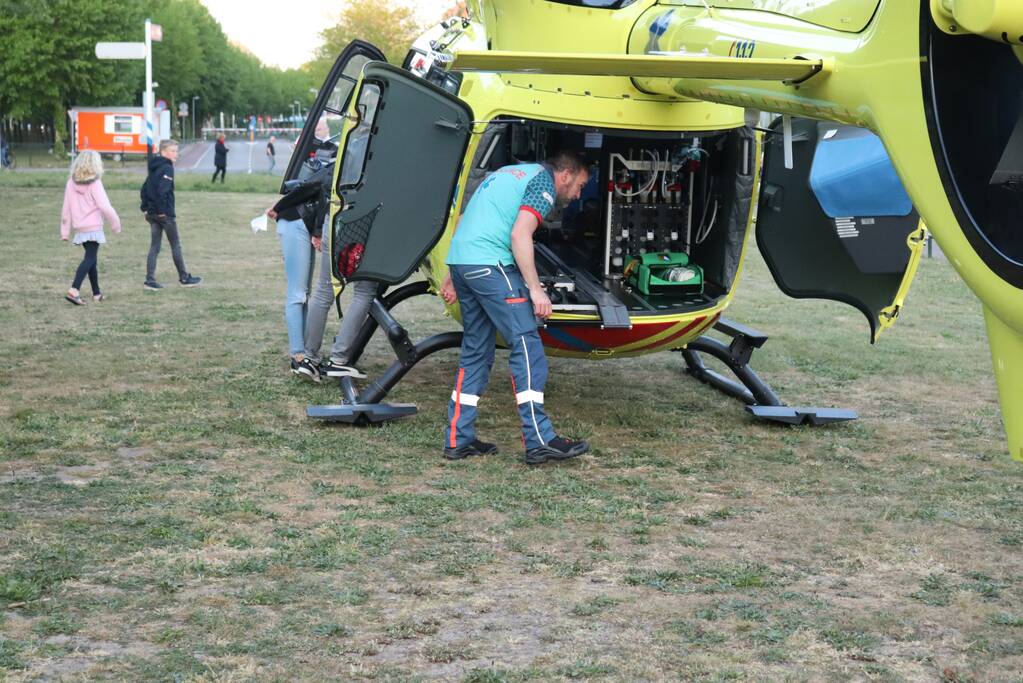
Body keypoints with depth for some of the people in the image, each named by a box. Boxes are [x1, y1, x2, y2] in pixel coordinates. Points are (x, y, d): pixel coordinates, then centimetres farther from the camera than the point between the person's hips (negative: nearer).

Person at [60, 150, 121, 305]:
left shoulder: (71, 183, 3)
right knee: (89, 259, -8)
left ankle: (96, 293, 24)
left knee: (91, 259, 18)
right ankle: (74, 290, -24)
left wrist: (65, 232, 11)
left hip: (80, 228, 6)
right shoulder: (95, 183, -12)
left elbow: (66, 209, 6)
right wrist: (115, 223, -2)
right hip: (93, 228, -6)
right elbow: (105, 206, -15)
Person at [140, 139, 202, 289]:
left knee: (154, 247, 9)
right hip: (165, 214, -8)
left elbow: (144, 189, 16)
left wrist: (146, 207, 15)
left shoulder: (154, 168, 14)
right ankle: (185, 278, 14)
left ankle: (150, 280, 6)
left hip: (152, 214, 8)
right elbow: (162, 190, -25)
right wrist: (162, 210, -19)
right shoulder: (167, 168, -14)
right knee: (176, 246, 4)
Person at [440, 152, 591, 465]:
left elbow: (465, 221, 28)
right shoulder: (544, 183, 0)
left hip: (459, 260, 9)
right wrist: (535, 289, -13)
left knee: (476, 350, 14)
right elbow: (520, 235, -14)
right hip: (489, 264, -9)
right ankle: (539, 439, -11)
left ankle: (458, 439, 13)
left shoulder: (509, 173, 27)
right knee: (526, 344, -8)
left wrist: (452, 276, 29)